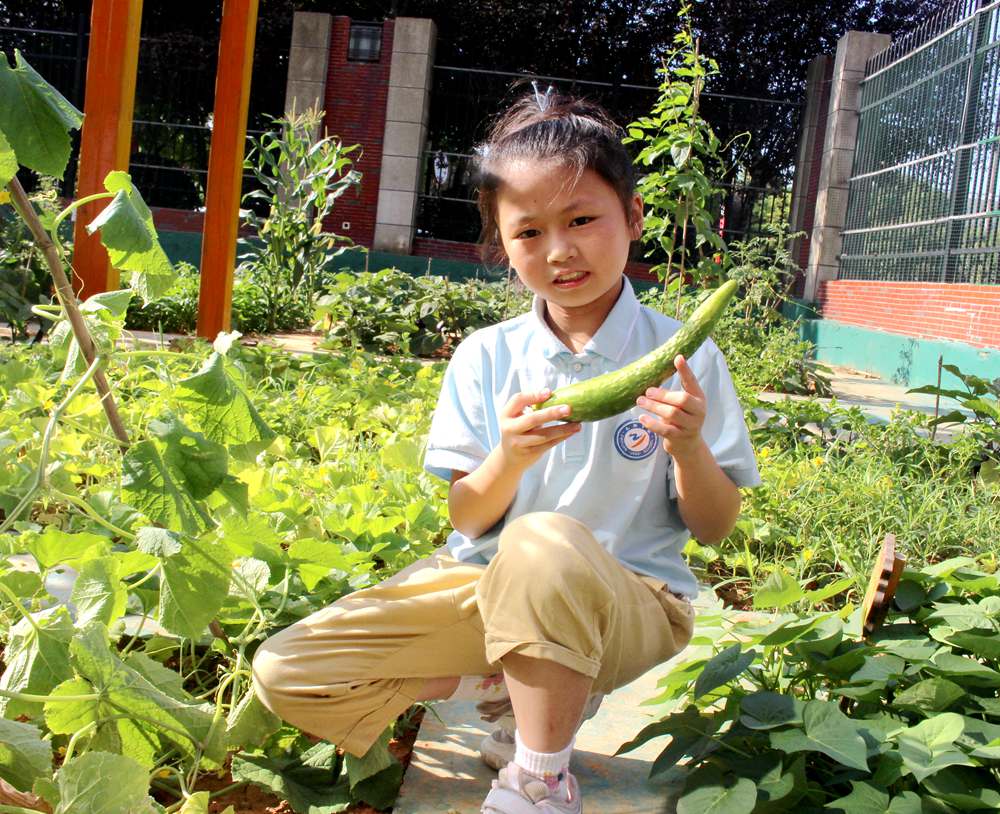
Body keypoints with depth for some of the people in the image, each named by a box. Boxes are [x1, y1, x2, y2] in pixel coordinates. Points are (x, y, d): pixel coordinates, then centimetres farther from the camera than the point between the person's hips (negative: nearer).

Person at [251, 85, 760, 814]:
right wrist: (509, 458, -22)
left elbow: (715, 527, -2)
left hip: (629, 597, -3)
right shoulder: (487, 357, 0)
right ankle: (519, 685, 6)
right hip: (488, 585, 4)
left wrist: (689, 448, -23)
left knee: (544, 543, -41)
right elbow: (466, 519, -1)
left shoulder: (684, 359, -6)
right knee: (283, 675, -9)